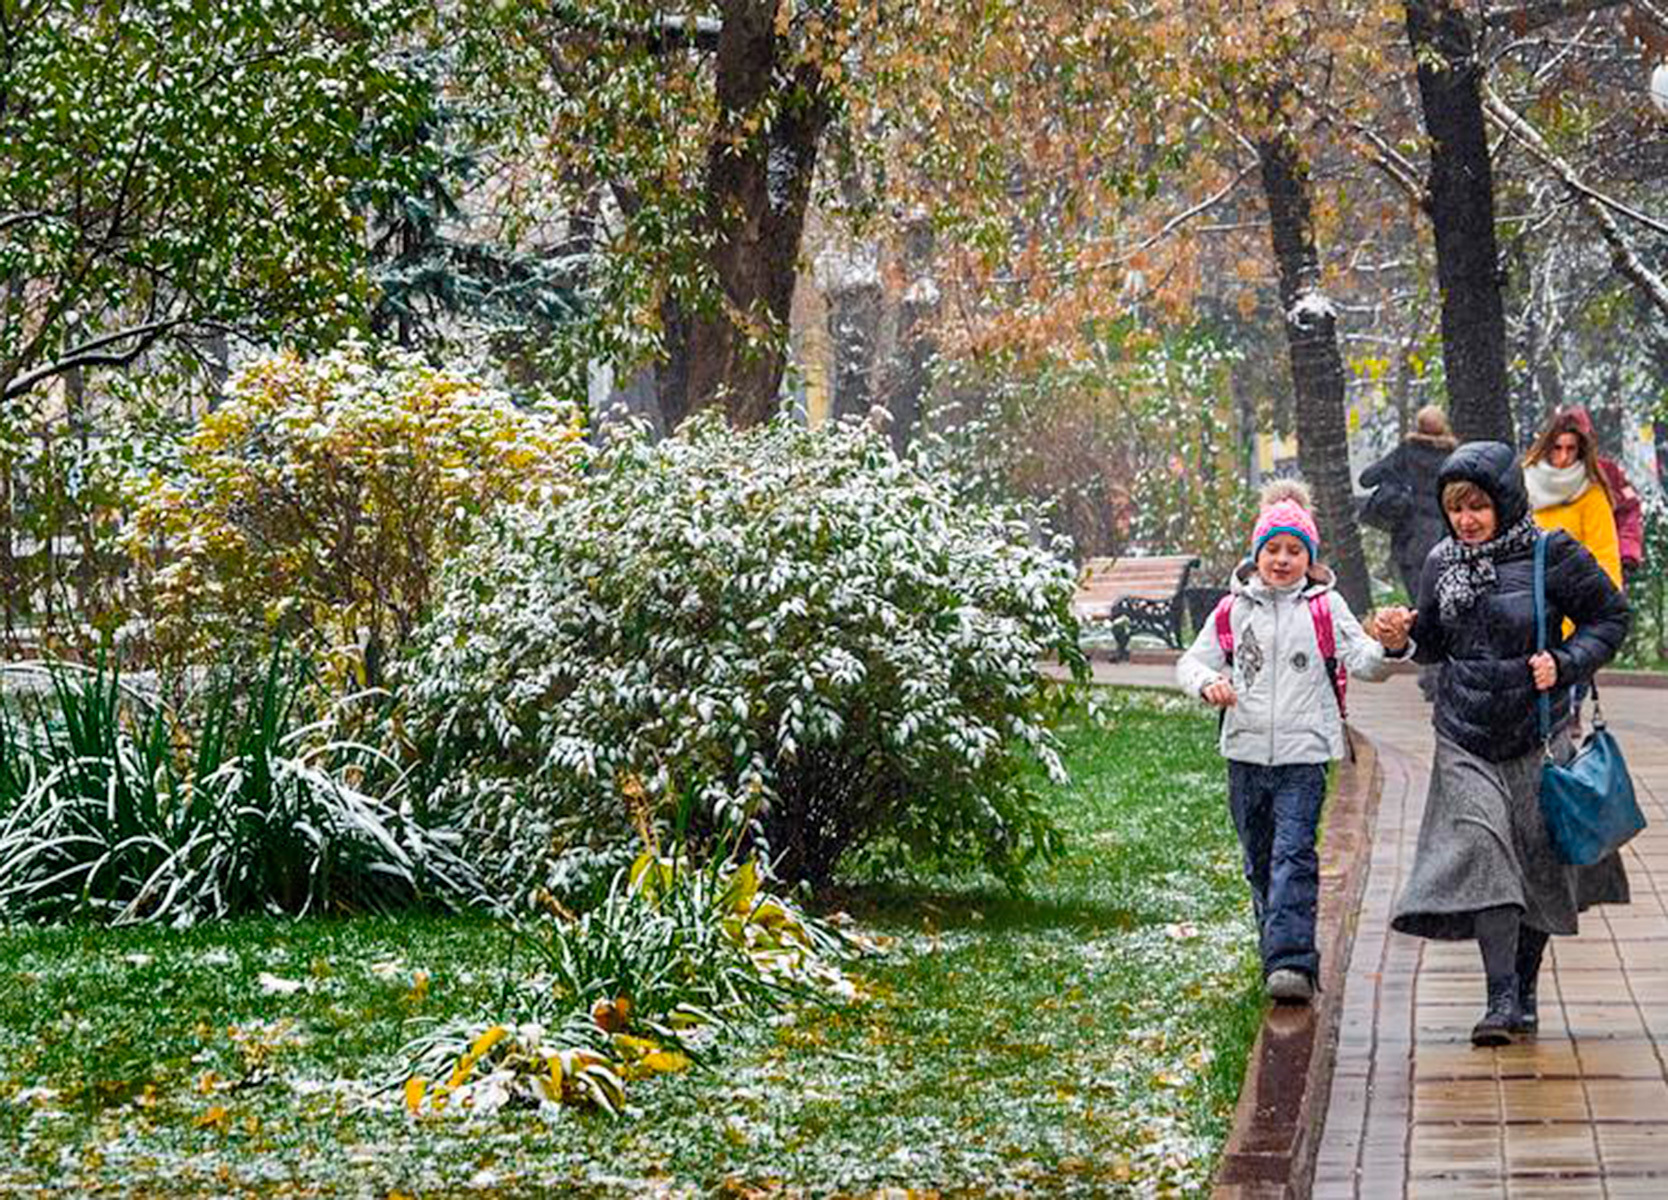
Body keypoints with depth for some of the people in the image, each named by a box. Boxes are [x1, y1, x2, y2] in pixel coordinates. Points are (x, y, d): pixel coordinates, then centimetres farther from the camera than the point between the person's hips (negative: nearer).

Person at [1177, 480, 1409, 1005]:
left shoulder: (1324, 606, 2)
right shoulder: (1234, 608, 8)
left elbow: (1364, 661, -6)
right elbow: (1192, 662, 10)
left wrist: (1391, 648, -28)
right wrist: (1208, 682, -13)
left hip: (1304, 751, -3)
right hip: (1246, 751, 3)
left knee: (1294, 855, -15)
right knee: (1260, 863, 12)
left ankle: (1291, 962, -21)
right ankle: (1281, 956, 25)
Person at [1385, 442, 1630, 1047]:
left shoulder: (1552, 555, -8)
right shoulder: (1441, 564, 5)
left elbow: (1611, 617, 1)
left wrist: (1564, 663, -12)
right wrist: (1405, 631, -6)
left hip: (1537, 734, -2)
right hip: (1465, 739, 2)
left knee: (1537, 860, 6)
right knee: (1480, 849, -14)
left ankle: (1524, 991, 22)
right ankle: (1502, 1000, -15)